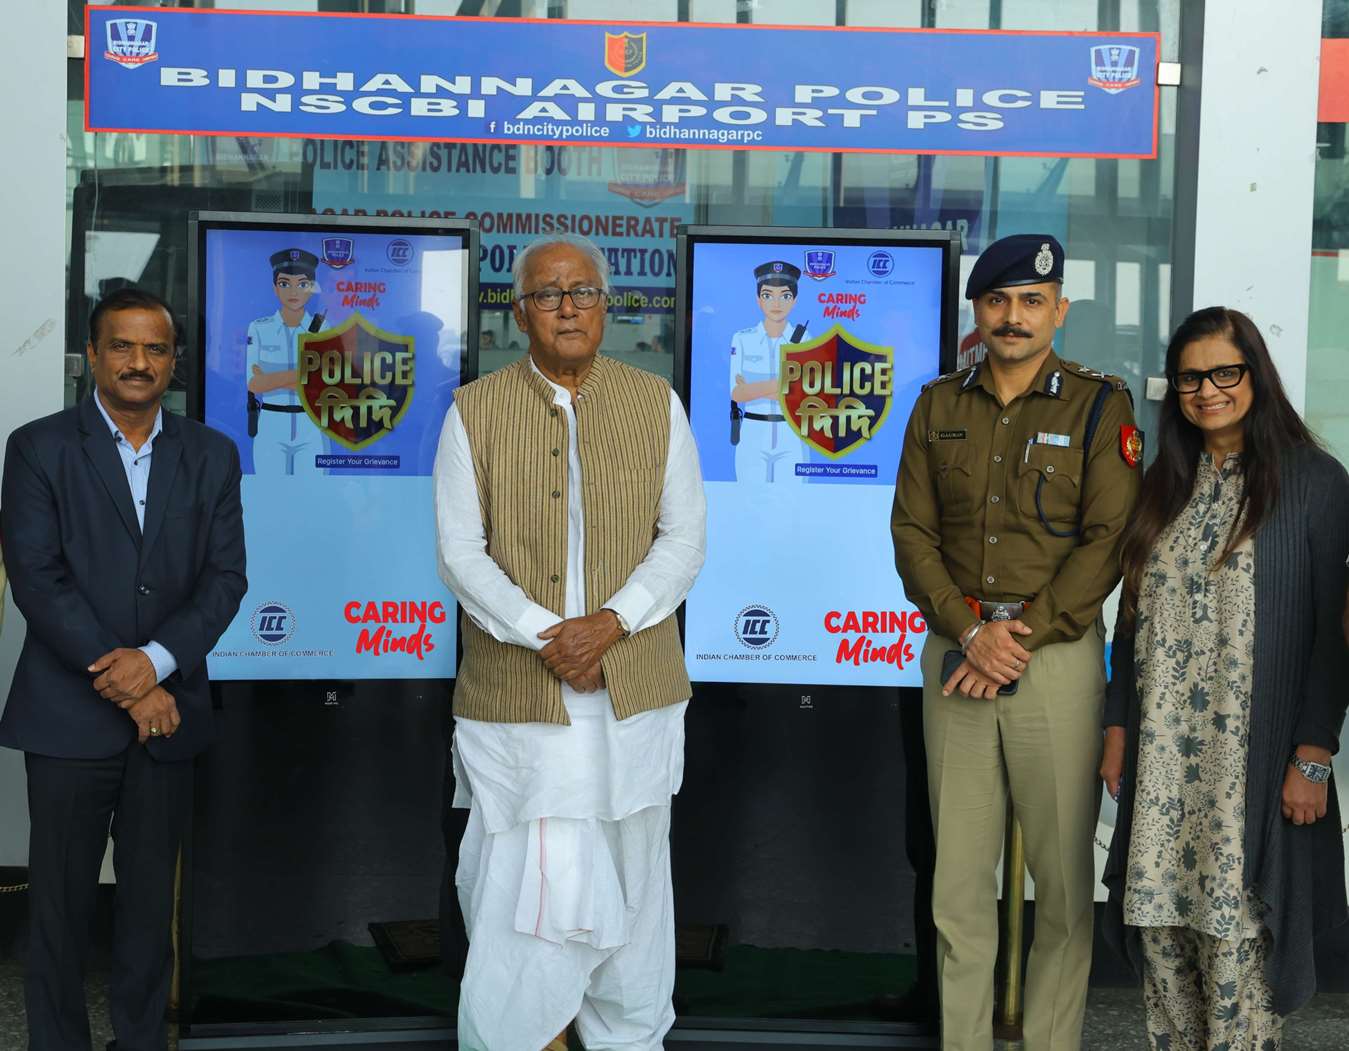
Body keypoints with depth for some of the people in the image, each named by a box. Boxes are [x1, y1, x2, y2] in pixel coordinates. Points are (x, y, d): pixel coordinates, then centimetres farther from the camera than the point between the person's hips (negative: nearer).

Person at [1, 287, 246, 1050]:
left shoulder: (212, 456, 7)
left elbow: (225, 578, 1)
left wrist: (156, 661, -15)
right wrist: (122, 686, -13)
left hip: (168, 712, 2)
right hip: (69, 716, -2)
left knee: (151, 902, 10)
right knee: (61, 903, 6)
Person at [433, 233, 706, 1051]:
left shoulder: (658, 404, 5)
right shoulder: (475, 412, 1)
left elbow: (684, 539, 2)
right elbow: (462, 553, -2)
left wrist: (610, 624, -13)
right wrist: (541, 635, -15)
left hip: (635, 692, 2)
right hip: (518, 698, -2)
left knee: (631, 880, 12)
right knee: (528, 882, -2)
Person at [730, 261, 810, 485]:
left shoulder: (804, 340, 0)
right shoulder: (742, 339, 0)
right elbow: (736, 393, -10)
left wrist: (754, 389, -14)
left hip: (792, 439, 0)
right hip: (753, 437, 0)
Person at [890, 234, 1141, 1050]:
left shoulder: (1099, 406, 0)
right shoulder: (938, 407, 10)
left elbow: (1108, 540, -7)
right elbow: (912, 530, 5)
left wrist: (1022, 635, -13)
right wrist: (971, 630, -9)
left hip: (1058, 655, -2)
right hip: (956, 651, 3)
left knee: (1064, 873, 2)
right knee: (959, 873, 6)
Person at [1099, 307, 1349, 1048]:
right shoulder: (1163, 485, 12)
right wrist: (1118, 727, 11)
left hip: (1253, 756, -5)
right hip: (1163, 755, 5)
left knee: (1236, 929, -3)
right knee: (1158, 919, 6)